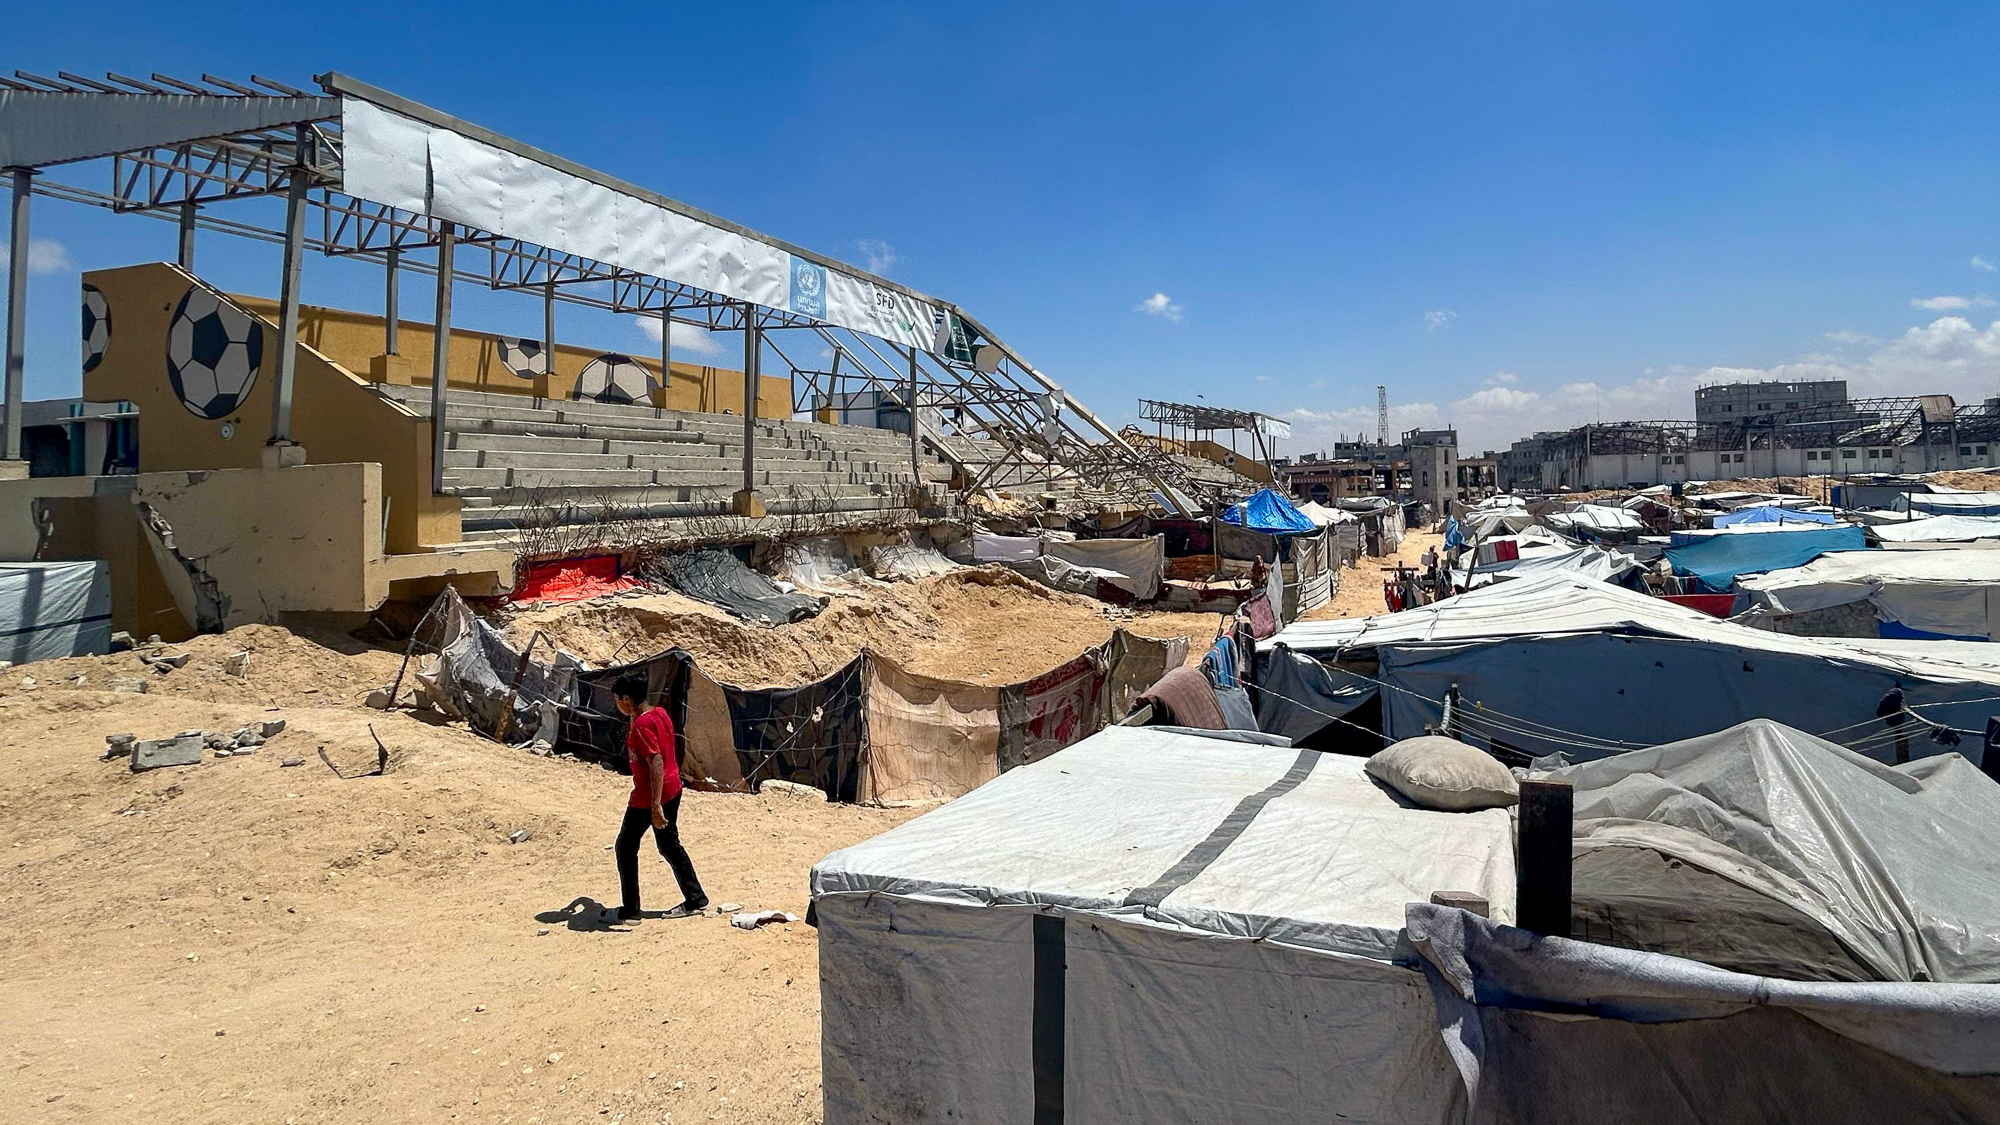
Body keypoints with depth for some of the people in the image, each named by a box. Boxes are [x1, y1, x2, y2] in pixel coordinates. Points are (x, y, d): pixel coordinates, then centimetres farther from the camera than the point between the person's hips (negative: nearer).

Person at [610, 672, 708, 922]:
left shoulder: (642, 726, -22)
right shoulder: (660, 713, 4)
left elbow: (656, 764, -28)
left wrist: (655, 806, -28)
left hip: (648, 797, -9)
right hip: (672, 789, 9)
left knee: (626, 848, 8)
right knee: (669, 846, 17)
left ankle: (630, 909, 15)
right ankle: (695, 899, 20)